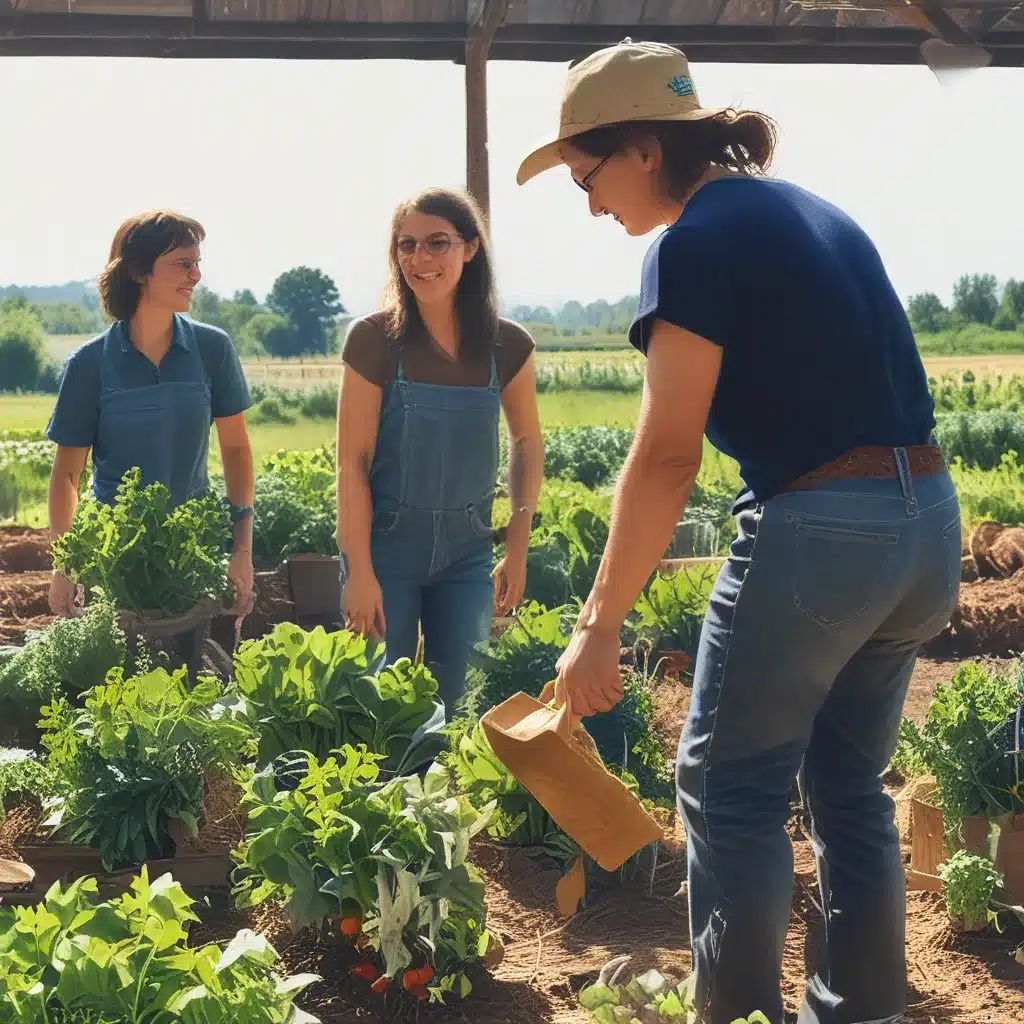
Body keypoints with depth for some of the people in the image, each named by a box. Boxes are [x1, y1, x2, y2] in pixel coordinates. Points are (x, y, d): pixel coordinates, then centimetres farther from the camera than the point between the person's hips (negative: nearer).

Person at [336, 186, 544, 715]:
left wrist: (518, 549, 4)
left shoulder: (508, 346, -4)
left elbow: (527, 443, 10)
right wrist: (359, 573, -14)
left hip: (467, 548, 3)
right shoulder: (373, 339, -12)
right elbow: (352, 462, -11)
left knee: (457, 698, 7)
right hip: (386, 544, -2)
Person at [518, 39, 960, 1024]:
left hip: (818, 532, -8)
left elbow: (666, 455, -16)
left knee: (730, 790, 6)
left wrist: (598, 626, -15)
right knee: (850, 786, 18)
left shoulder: (694, 244, -10)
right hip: (928, 524, 9)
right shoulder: (812, 210, 15)